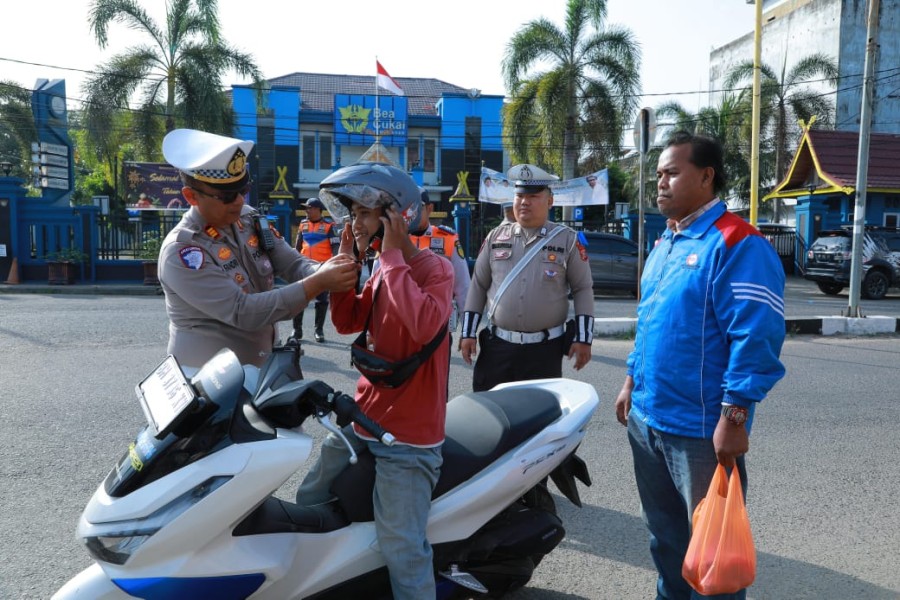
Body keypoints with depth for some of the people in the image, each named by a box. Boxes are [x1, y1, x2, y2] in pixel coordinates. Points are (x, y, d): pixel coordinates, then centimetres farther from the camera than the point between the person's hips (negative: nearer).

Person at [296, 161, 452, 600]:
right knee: (309, 502, 23)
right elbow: (347, 322, 14)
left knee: (401, 549, -11)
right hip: (363, 418, 9)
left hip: (407, 435, -8)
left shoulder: (435, 268, -16)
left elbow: (424, 326, -35)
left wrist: (392, 258, -27)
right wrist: (346, 263, 1)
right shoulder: (382, 271, 8)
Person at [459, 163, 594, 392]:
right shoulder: (496, 236, 7)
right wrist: (468, 332, 6)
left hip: (545, 350, -2)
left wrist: (583, 338, -4)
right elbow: (478, 285, 10)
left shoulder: (567, 240, 0)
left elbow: (583, 289, 3)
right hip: (497, 346, 2)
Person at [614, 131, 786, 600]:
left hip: (701, 430, -8)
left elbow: (755, 339, -20)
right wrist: (632, 382, 18)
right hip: (646, 420, 8)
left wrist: (734, 418, -23)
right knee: (664, 533, 22)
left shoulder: (736, 244, -15)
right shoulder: (664, 245, 12)